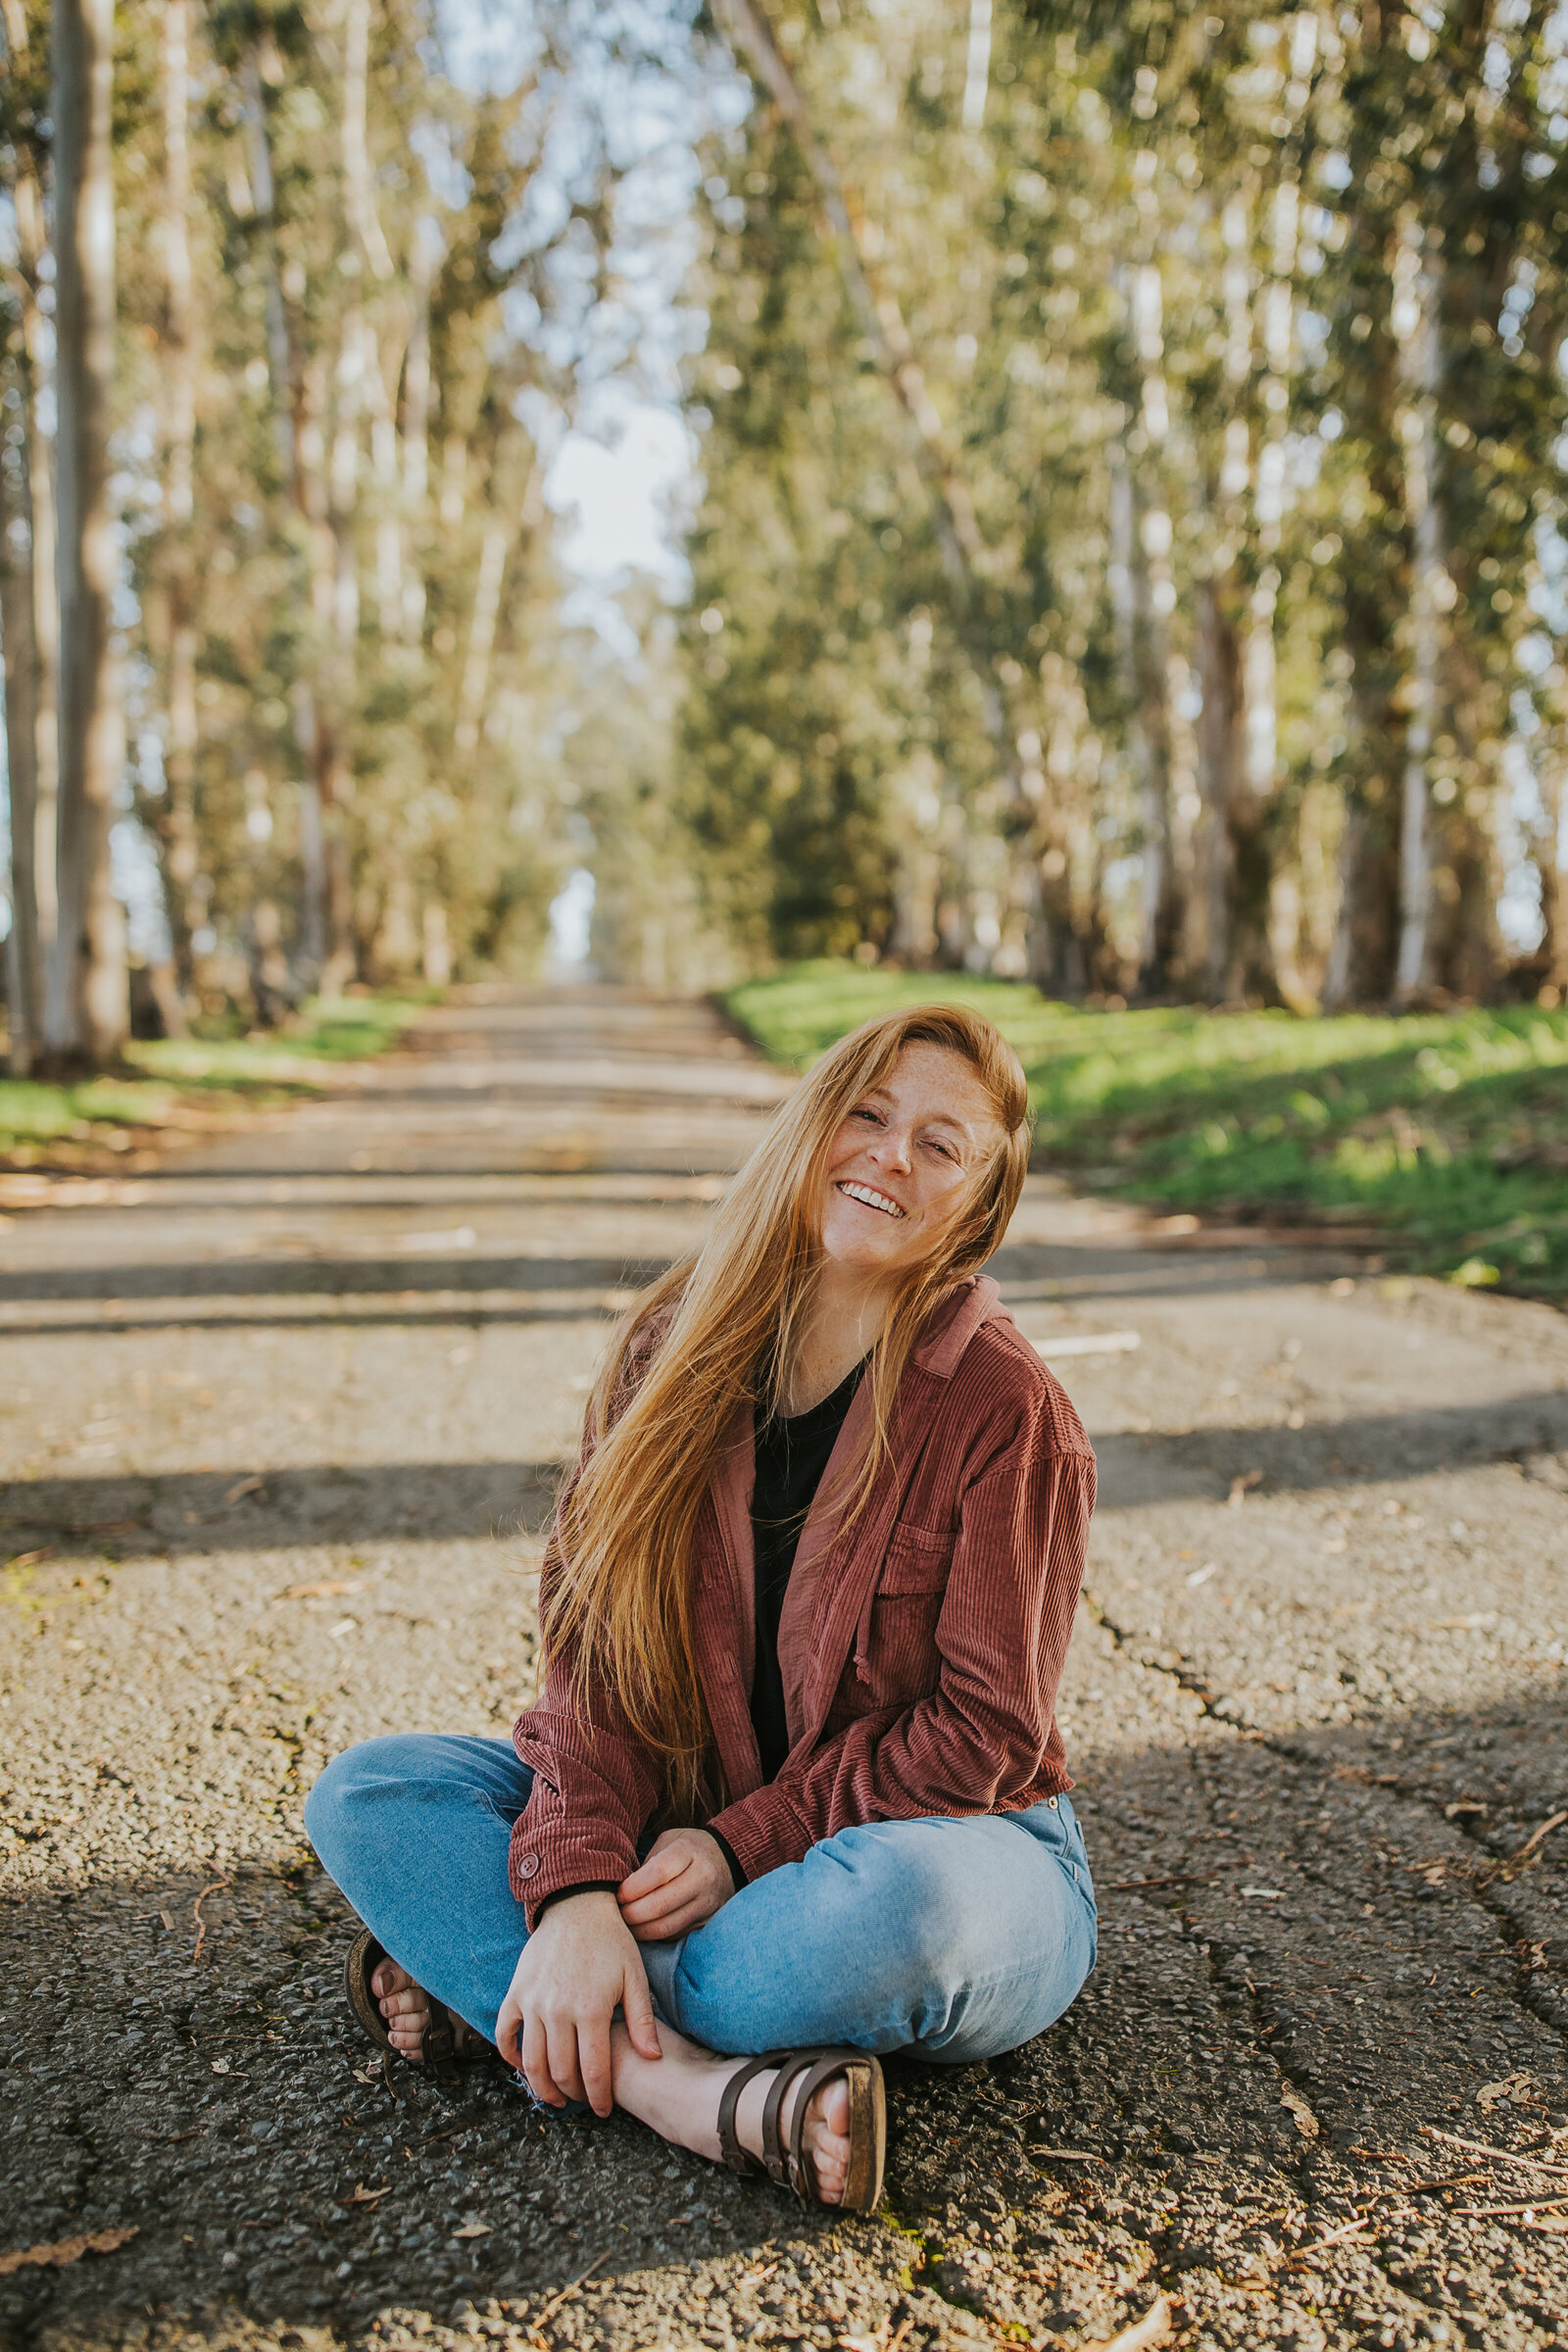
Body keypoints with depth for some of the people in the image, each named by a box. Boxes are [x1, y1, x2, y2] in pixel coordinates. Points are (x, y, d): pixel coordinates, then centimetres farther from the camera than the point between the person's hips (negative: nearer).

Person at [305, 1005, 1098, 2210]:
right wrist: (577, 1889, -24)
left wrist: (745, 1843, -20)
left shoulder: (1006, 1408, -15)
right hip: (689, 1830, 4)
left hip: (941, 1849, -4)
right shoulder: (676, 1348, -3)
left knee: (904, 1891, -39)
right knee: (366, 1794, -11)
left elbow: (986, 1732, -14)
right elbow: (598, 1647, -9)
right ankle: (695, 2090, -29)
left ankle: (482, 1975, -17)